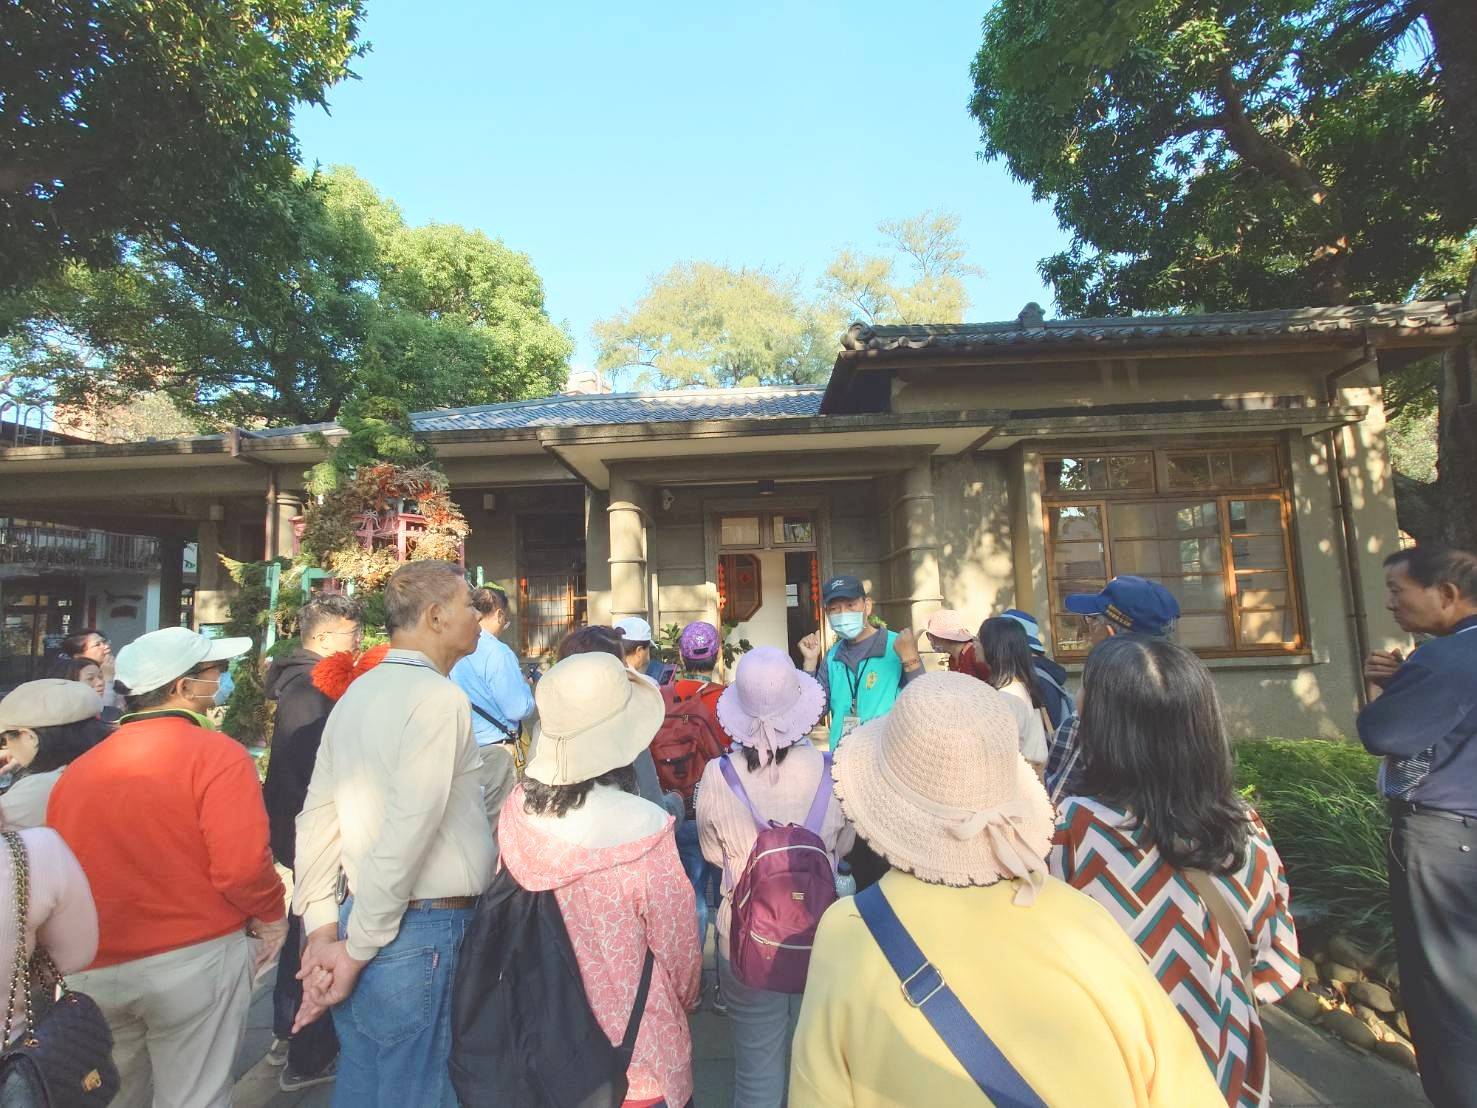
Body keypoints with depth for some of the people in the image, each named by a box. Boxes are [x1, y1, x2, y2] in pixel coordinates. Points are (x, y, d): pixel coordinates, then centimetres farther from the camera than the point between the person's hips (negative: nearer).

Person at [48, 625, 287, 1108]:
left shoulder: (76, 771, 1)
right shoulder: (216, 753, -18)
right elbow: (241, 866, -24)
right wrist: (272, 915, -5)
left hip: (94, 967, 6)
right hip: (196, 958, -6)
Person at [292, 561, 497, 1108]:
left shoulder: (356, 694, 7)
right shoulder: (439, 698, -19)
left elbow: (316, 818, 8)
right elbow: (407, 834, -23)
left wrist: (323, 931, 9)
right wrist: (357, 950, -12)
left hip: (358, 917, 8)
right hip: (424, 930, -8)